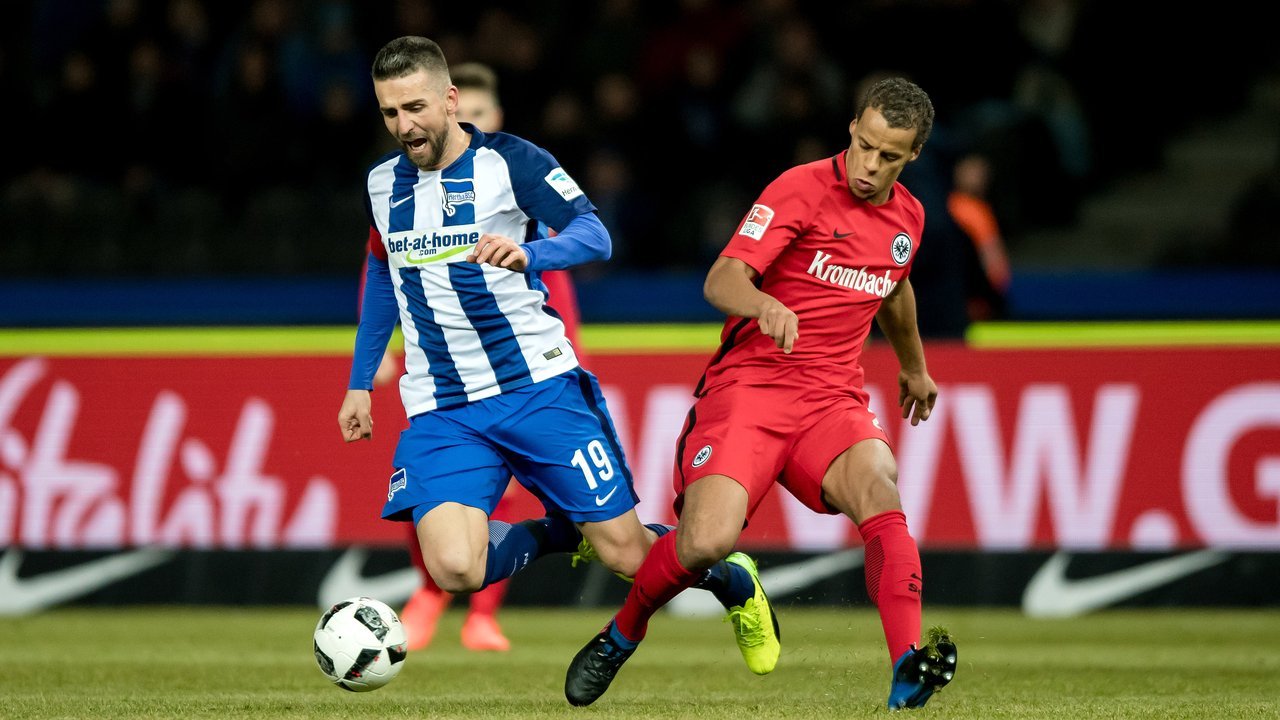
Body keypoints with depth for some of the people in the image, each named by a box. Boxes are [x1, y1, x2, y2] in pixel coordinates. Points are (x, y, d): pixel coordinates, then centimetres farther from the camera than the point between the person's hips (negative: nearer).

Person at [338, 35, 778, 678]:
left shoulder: (509, 161, -6)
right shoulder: (382, 183, 9)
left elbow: (593, 235, -19)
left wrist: (528, 254, -38)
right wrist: (360, 383, 24)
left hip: (538, 387, -3)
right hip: (441, 412, 3)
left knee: (626, 553, -3)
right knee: (454, 569, -21)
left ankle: (735, 583, 31)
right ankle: (560, 532, 12)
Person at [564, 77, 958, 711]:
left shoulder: (907, 217, 13)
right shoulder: (802, 189, -7)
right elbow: (720, 282, -17)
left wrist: (914, 367, 51)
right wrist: (764, 305, -38)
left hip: (834, 400, 4)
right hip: (749, 384, -4)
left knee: (877, 489, -30)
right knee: (708, 539, -24)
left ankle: (908, 673, -40)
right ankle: (622, 635, 7)